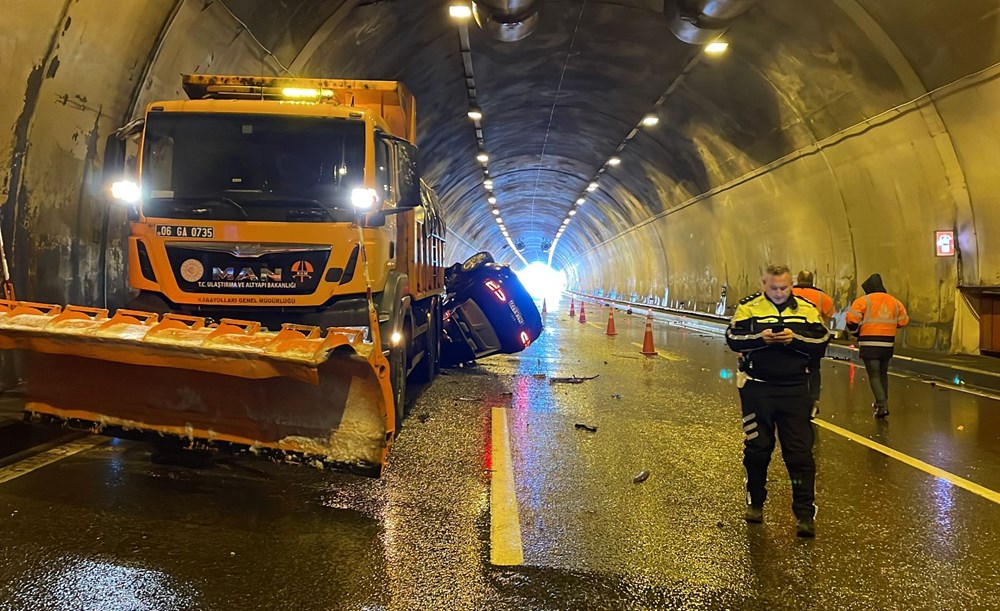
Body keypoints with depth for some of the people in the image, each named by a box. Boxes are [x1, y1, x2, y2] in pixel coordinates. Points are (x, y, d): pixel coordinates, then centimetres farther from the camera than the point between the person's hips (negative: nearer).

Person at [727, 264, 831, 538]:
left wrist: (795, 339, -19)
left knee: (800, 451, -2)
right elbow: (733, 339, -8)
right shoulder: (749, 307, 0)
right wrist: (759, 338, -24)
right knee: (757, 448, 11)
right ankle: (755, 502, 29)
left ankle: (805, 513, 3)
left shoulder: (806, 309, 4)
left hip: (794, 389, 0)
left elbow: (822, 342, -2)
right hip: (756, 388, 0)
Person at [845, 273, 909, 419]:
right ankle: (882, 402, 31)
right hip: (887, 344, 5)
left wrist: (855, 332, 8)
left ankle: (882, 406, -15)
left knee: (874, 375, -3)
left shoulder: (863, 301, -7)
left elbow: (852, 321, -12)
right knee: (883, 373, 21)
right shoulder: (895, 302, 9)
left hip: (869, 345, -5)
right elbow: (903, 322, 13)